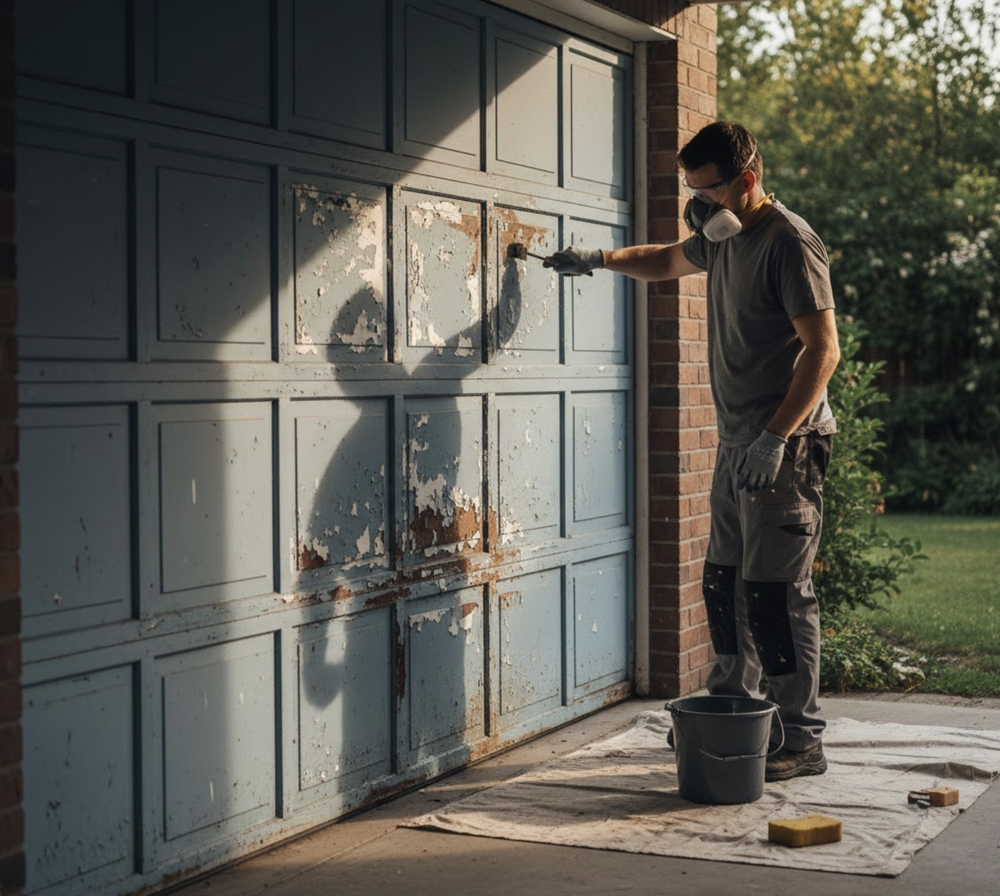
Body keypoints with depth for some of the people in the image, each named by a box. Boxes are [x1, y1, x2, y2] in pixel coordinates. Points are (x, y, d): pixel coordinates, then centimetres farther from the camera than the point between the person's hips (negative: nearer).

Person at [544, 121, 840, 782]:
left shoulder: (789, 242, -14)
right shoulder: (723, 237, 14)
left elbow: (824, 349, -20)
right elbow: (668, 261, 38)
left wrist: (776, 438, -25)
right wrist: (600, 259, 29)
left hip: (786, 445, -9)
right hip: (739, 444, 9)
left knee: (776, 591, -9)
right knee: (725, 583, 14)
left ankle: (802, 739, -1)